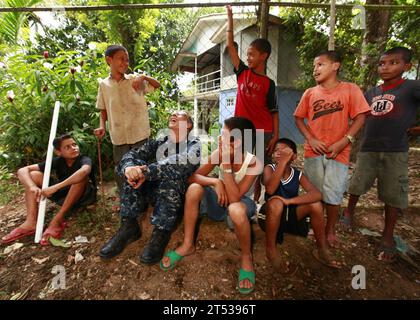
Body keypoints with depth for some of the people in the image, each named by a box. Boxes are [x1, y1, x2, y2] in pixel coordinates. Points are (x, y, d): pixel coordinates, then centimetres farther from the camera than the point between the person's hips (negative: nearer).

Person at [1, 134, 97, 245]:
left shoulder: (84, 159, -20)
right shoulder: (57, 161, -7)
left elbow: (84, 171, -46)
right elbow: (22, 170, -11)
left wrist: (55, 187, -48)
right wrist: (33, 187, -31)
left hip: (85, 196, -5)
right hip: (65, 197, 5)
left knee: (81, 177, -36)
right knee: (34, 175, -7)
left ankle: (57, 219, -29)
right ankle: (31, 222, -19)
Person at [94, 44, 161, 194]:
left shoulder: (135, 80, 0)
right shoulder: (103, 84, 5)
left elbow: (157, 85, 3)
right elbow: (103, 109, 11)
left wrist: (143, 77, -13)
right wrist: (102, 126, -4)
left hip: (140, 135, -1)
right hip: (119, 137, 2)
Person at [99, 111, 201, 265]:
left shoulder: (194, 144, -2)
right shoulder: (158, 143, 11)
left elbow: (182, 162, -25)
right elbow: (131, 154, -4)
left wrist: (146, 171, -32)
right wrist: (128, 167, -27)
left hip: (181, 196, -4)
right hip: (156, 192, 4)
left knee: (172, 171, -31)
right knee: (135, 165, -14)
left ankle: (161, 233, -26)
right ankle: (129, 227, -15)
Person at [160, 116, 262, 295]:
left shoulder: (253, 164, -24)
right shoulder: (219, 154, -15)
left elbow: (234, 198, -32)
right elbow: (193, 177, -14)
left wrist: (227, 165, -38)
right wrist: (216, 182, -30)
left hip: (241, 203, -3)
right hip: (219, 202, 4)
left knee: (236, 210, -40)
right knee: (194, 188, -25)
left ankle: (246, 257, -10)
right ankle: (188, 245, -9)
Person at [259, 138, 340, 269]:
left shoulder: (298, 174, -4)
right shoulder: (269, 168, -12)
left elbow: (317, 194, -20)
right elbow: (270, 190, -33)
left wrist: (289, 201, -33)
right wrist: (283, 162, -36)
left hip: (289, 215, 4)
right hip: (269, 216, -3)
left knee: (315, 204, -16)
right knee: (276, 202, -35)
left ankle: (322, 249, 2)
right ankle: (270, 248, -16)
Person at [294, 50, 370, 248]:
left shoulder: (350, 89, 0)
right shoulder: (310, 93, 5)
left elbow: (360, 117, -3)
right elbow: (298, 118, 6)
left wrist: (344, 141, -14)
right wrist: (310, 139, -7)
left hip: (338, 152, -2)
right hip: (313, 151, 2)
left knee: (333, 195, 2)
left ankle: (330, 230, 25)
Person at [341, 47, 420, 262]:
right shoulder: (371, 92, 9)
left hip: (395, 152, -3)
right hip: (367, 149, 4)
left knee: (392, 196, 5)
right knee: (356, 186, 13)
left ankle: (388, 237, 20)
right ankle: (349, 213, 39)